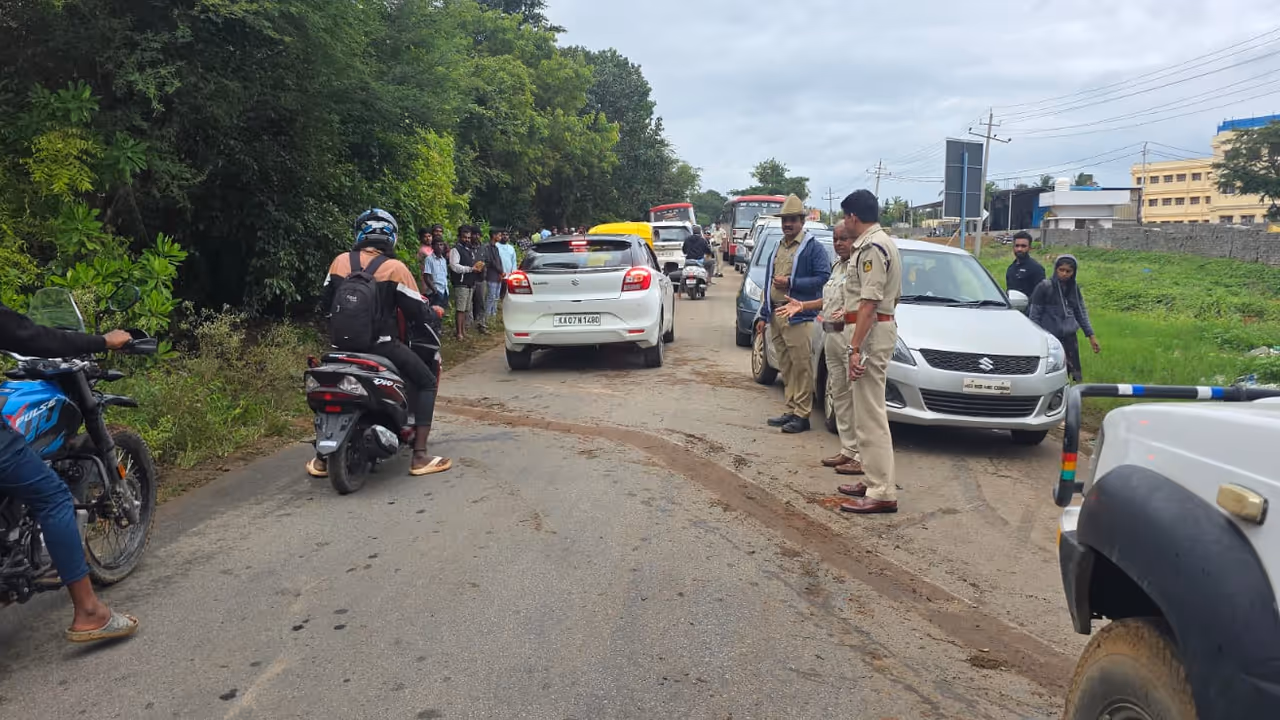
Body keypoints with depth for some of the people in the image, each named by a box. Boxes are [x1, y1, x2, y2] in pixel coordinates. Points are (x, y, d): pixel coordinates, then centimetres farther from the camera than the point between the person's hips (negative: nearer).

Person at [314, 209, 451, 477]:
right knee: (426, 383, 10)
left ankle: (322, 459, 23)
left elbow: (325, 301, 13)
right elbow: (417, 312, -9)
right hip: (381, 345, -5)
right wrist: (435, 312, 13)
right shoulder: (394, 267, -10)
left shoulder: (340, 261, 3)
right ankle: (419, 456, 1)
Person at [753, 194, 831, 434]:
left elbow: (823, 277, -14)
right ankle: (791, 410, 18)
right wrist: (763, 315, 19)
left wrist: (791, 283, -16)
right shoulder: (777, 248, 21)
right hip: (776, 315, 8)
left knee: (801, 366, -8)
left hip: (798, 317, -8)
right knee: (786, 367, 11)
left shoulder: (813, 247, -3)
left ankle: (802, 414, -4)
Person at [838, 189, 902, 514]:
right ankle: (873, 480, 24)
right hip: (882, 326, 11)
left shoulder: (871, 247, -16)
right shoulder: (884, 242, 17)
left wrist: (855, 348, -25)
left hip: (871, 333, -11)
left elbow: (869, 303, -23)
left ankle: (882, 493, -7)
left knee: (870, 414, -10)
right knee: (869, 411, 16)